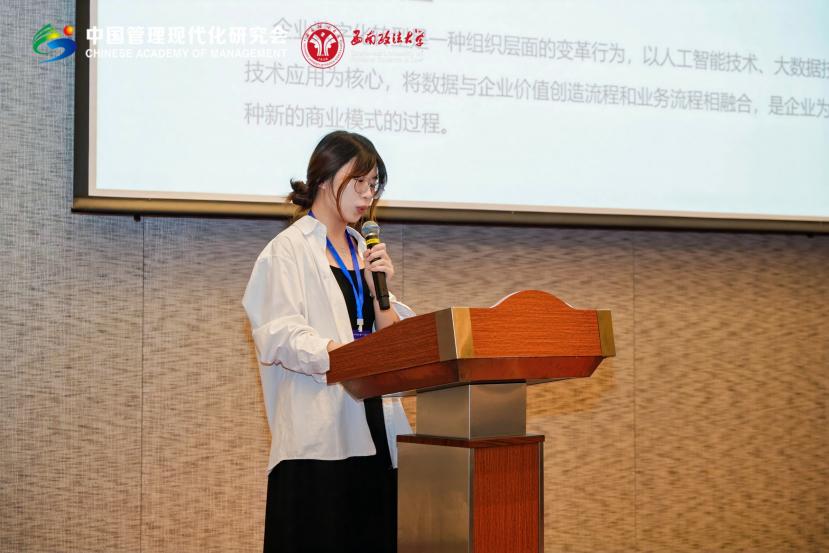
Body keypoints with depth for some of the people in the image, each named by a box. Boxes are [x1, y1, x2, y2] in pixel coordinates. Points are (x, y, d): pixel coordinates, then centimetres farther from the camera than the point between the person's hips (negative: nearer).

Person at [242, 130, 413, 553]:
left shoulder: (363, 251, 19)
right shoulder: (289, 250, -1)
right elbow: (283, 335, -14)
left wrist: (379, 288, -2)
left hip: (372, 432, 6)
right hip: (318, 434, -6)